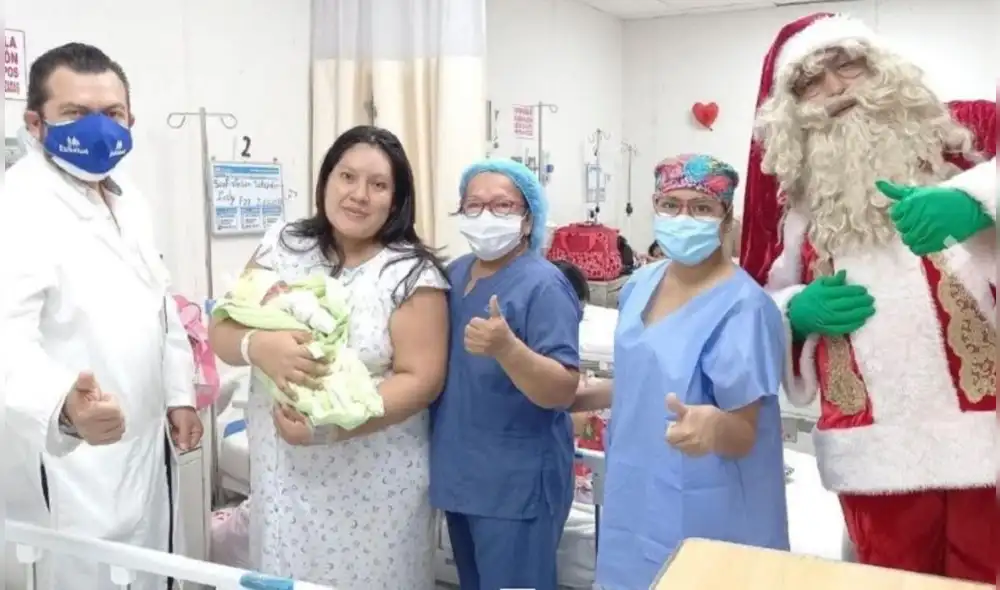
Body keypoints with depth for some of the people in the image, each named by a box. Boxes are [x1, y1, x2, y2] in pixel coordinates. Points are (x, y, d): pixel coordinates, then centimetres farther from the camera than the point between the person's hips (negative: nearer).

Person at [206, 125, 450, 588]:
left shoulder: (412, 273, -10)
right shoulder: (282, 246, 2)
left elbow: (421, 379, -13)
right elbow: (221, 332, 3)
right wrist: (258, 346, -21)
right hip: (281, 471, 4)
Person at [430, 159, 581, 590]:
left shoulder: (543, 285, -17)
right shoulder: (454, 274, 6)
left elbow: (563, 392, -23)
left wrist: (507, 348, -38)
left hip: (517, 484, -7)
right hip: (459, 472, 7)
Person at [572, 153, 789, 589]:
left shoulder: (743, 307, -19)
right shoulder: (640, 286, 1)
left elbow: (744, 436, -18)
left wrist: (712, 424, -38)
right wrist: (576, 397, 17)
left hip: (700, 516, -6)